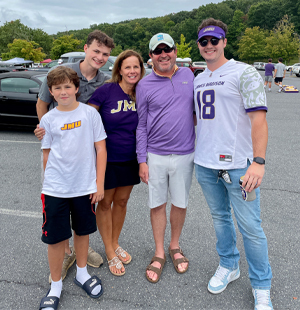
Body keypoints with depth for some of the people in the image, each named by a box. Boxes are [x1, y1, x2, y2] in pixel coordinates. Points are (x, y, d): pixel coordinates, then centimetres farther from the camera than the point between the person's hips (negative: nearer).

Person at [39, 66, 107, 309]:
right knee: (55, 238, 7)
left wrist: (99, 183, -5)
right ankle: (56, 286, 27)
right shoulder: (48, 119, 1)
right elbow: (47, 154, 9)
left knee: (82, 231, 16)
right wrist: (51, 180, 9)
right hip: (55, 189, 1)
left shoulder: (90, 113, -3)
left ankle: (82, 273, 39)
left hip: (85, 187, 0)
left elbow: (101, 149, -2)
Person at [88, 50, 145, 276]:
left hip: (130, 159, 4)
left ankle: (115, 243, 39)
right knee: (105, 203, 10)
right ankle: (109, 251, 28)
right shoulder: (107, 90, -14)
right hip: (107, 158, -4)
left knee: (122, 201, 17)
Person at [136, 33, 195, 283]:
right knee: (157, 204, 8)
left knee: (180, 203, 11)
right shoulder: (145, 85, 0)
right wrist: (142, 161, -4)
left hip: (184, 155, 2)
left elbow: (196, 110, 14)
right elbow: (141, 125, 0)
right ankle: (159, 253, 25)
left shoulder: (188, 75, 6)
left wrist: (200, 147, 7)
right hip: (155, 156, -1)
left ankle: (175, 246, 34)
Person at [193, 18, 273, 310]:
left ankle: (261, 286, 22)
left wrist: (258, 161, -22)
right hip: (205, 164, 6)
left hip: (238, 164, -6)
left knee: (250, 227, 2)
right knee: (220, 217, 18)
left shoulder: (244, 72, -5)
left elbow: (258, 118, -14)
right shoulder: (197, 80, 14)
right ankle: (228, 266, 39)